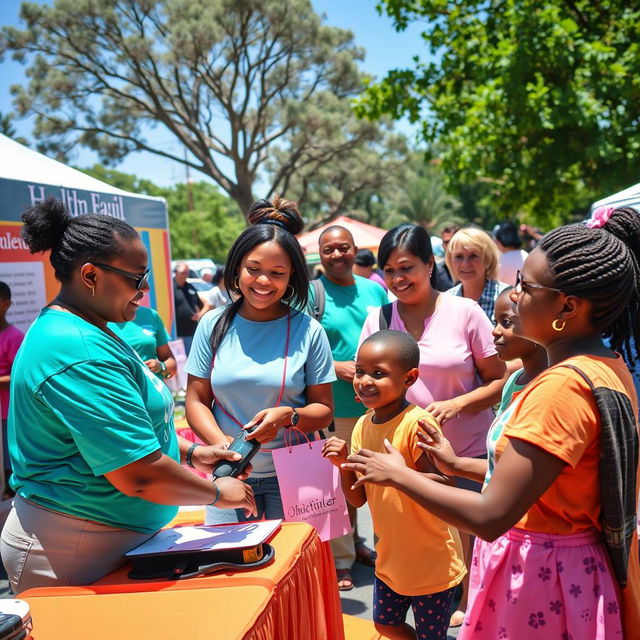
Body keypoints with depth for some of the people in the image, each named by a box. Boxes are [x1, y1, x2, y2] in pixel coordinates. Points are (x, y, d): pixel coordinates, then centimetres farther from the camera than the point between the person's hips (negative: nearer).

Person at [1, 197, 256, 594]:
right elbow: (139, 475, -28)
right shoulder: (79, 353, -25)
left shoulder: (86, 332, 9)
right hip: (71, 555, -10)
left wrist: (189, 453, 10)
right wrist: (217, 493, -13)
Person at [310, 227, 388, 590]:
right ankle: (341, 559, 19)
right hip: (334, 408, -5)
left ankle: (355, 543, 37)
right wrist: (338, 367, -20)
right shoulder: (311, 294, -6)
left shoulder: (375, 290, 8)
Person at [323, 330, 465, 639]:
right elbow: (358, 499, 1)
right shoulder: (363, 426, -2)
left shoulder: (418, 423, -24)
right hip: (390, 557, 7)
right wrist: (344, 464, -16)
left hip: (431, 562, -7)